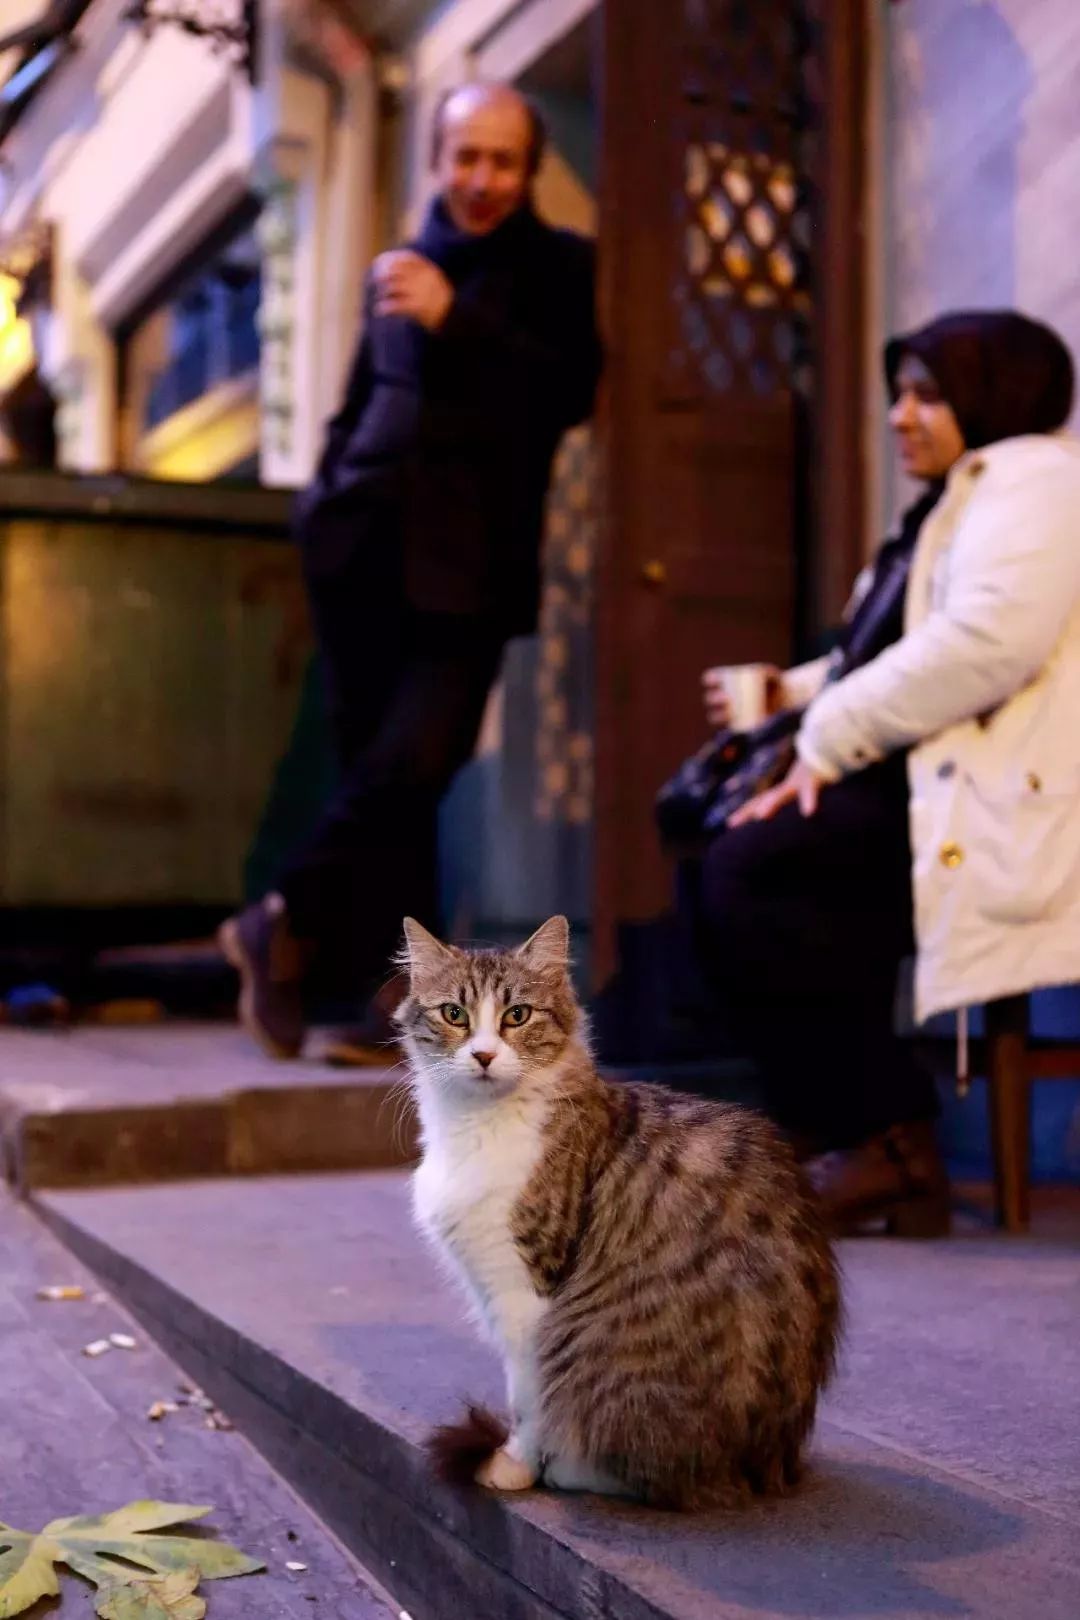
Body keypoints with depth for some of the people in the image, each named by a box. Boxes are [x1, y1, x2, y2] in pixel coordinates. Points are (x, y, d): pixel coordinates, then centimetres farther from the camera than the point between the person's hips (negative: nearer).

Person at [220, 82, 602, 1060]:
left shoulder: (564, 267, 6)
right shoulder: (399, 267, 20)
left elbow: (570, 391, -10)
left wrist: (452, 319, -14)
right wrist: (330, 495, 16)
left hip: (465, 559, -4)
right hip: (365, 541, 4)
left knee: (414, 762, -16)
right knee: (373, 766, 4)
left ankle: (293, 923, 4)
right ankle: (393, 995, 13)